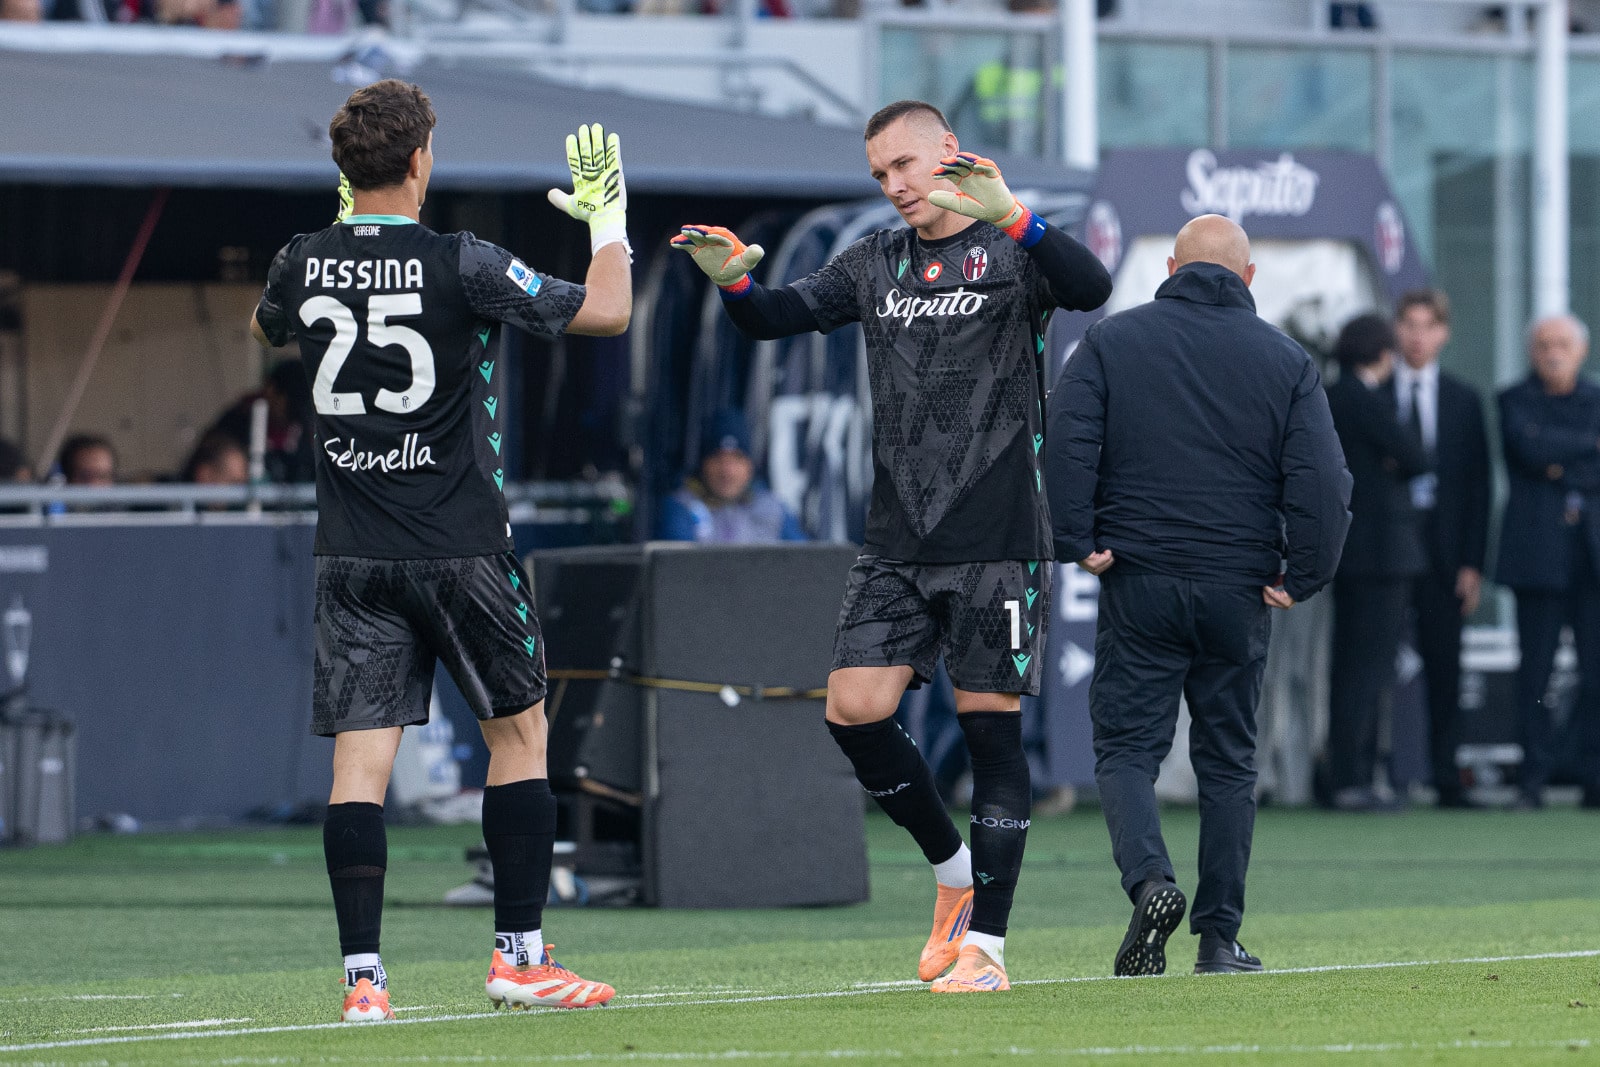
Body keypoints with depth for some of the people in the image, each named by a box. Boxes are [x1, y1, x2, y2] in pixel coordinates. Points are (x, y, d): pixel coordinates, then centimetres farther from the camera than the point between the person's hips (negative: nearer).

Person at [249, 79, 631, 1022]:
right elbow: (606, 313, -7)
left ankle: (363, 975, -7)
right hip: (461, 547, -3)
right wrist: (607, 215, 7)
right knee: (520, 732, 12)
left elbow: (266, 328, 25)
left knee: (361, 756, 0)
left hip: (352, 555, 3)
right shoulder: (462, 265, -12)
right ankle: (520, 954, 11)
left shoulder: (306, 263, 0)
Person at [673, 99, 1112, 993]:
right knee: (855, 711, -5)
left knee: (992, 727, -3)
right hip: (897, 543, 5)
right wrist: (734, 281, -12)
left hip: (998, 540, -5)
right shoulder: (878, 263, 14)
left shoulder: (1011, 253, -3)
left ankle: (987, 939, 1)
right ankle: (954, 871, 17)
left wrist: (1008, 216, -38)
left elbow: (1091, 288, -23)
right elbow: (782, 316, 10)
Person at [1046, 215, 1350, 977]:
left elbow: (1066, 442, -9)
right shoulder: (1286, 361, 4)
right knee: (1227, 760, 11)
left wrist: (1076, 541, -4)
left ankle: (1149, 880, -22)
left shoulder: (1111, 341, 2)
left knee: (1126, 747, 4)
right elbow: (1322, 479, -3)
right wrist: (1303, 577, 3)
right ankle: (1219, 937, 11)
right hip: (1238, 591, 1)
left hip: (1138, 580, -1)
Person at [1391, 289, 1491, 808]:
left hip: (1443, 546, 1)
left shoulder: (1463, 400, 10)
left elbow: (1478, 485, 8)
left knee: (1444, 666, 1)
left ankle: (1446, 779, 4)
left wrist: (1472, 561, 0)